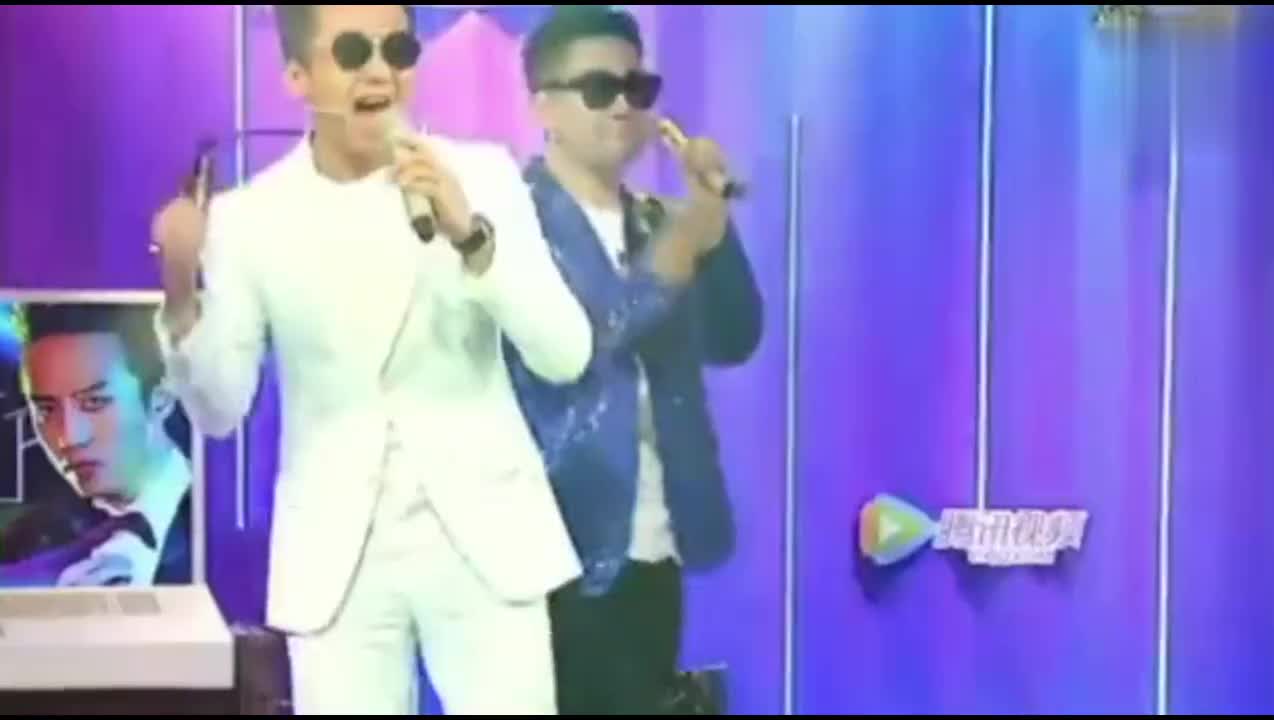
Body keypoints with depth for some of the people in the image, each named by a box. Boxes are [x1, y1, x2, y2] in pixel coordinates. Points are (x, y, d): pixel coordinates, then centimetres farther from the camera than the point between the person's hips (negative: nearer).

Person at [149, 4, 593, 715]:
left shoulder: (481, 176, -2)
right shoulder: (248, 216, -1)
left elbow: (566, 356, -9)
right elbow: (220, 411, 1)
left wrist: (470, 236, -23)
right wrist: (181, 294, -17)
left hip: (483, 545, 0)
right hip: (338, 560, 1)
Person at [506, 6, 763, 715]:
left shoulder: (658, 221, 14)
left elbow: (734, 340, 6)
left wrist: (713, 221, -6)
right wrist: (677, 251, -21)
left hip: (655, 554, 6)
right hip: (563, 553, -6)